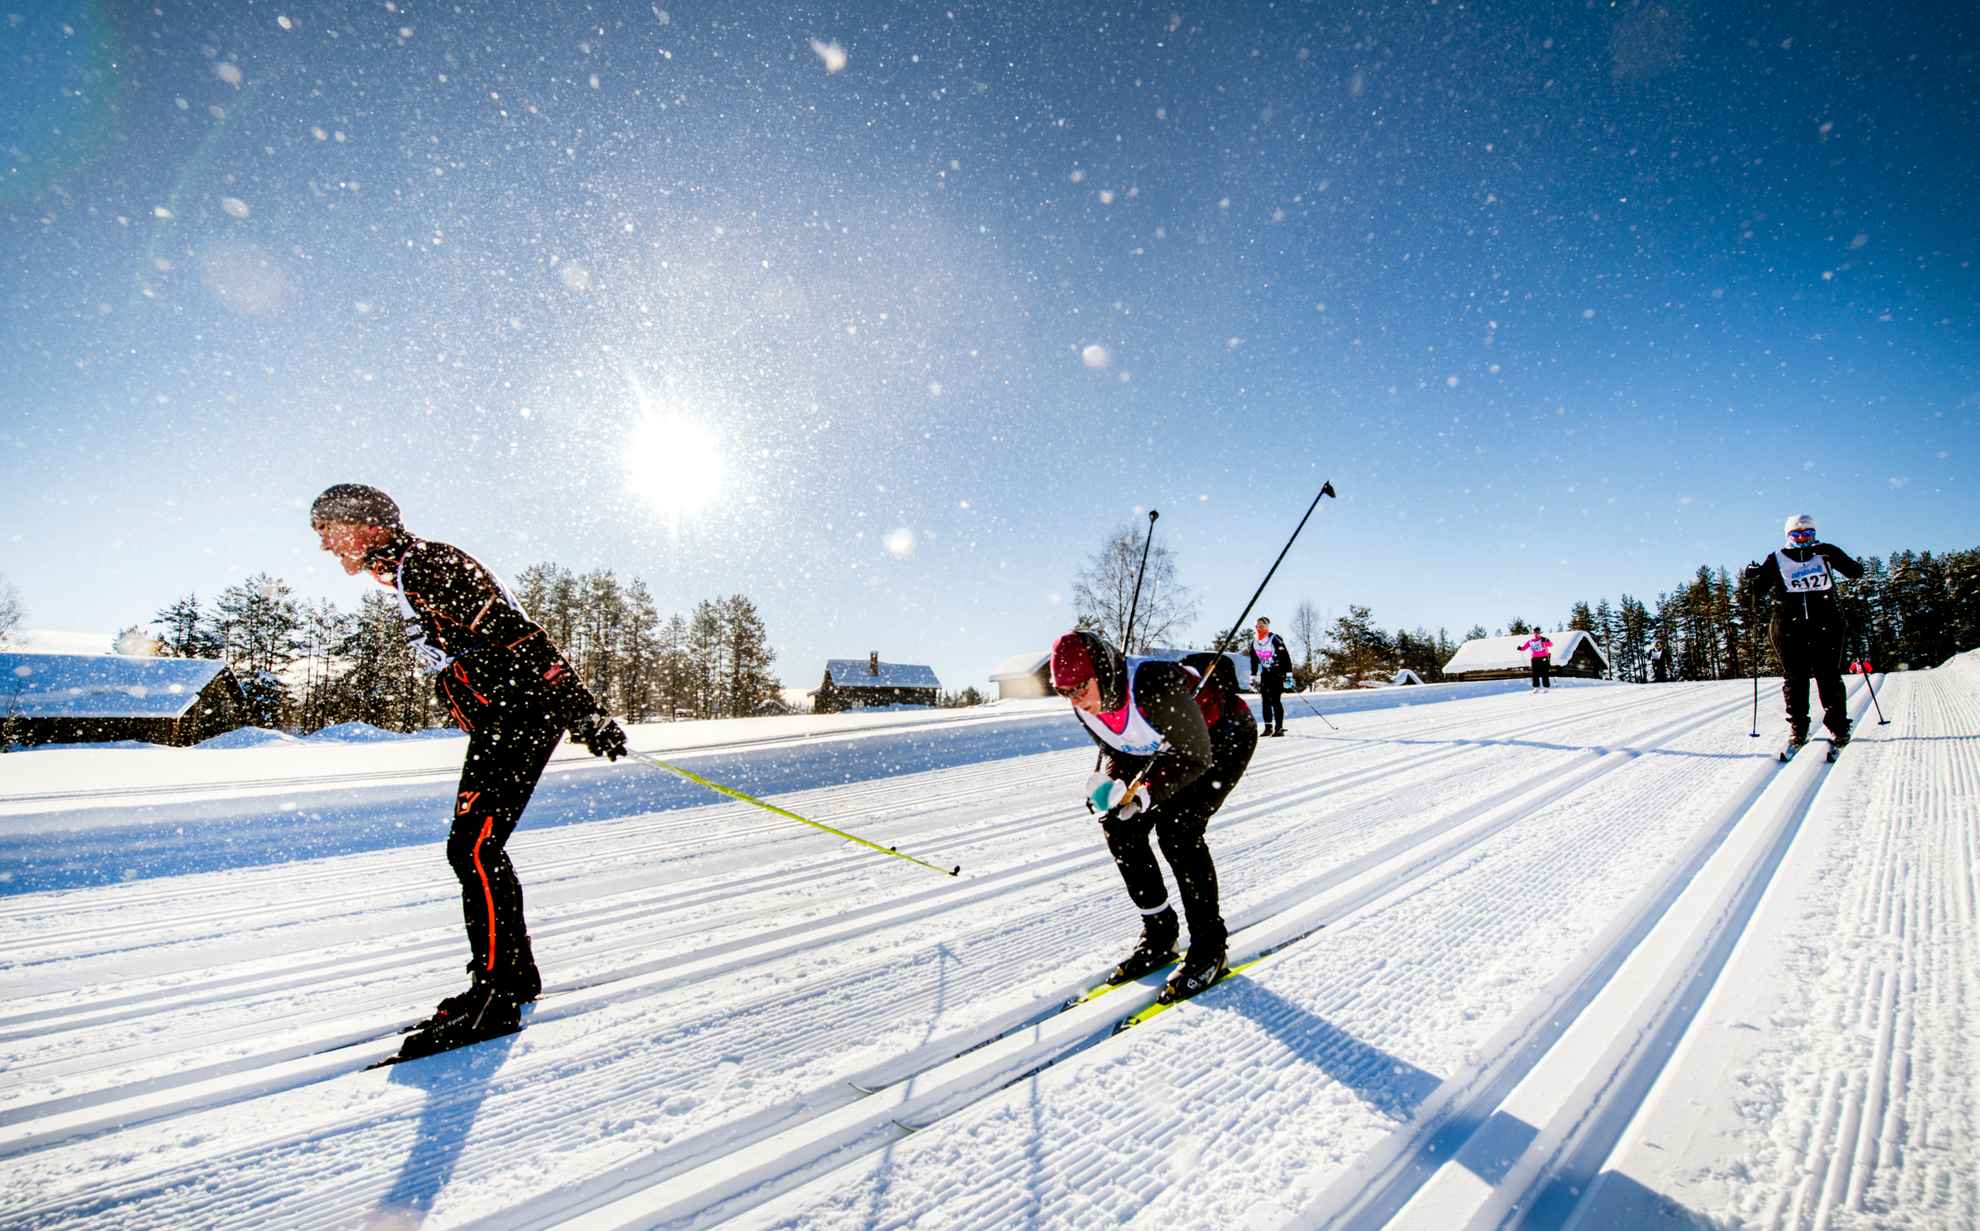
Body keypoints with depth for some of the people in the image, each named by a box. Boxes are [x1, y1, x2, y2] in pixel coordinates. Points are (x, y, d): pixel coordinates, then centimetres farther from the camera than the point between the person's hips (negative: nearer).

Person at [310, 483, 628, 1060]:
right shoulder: (406, 577, 20)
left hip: (521, 712, -10)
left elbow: (515, 633, -22)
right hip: (501, 722, 10)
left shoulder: (425, 565, -12)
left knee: (473, 849, -10)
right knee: (476, 849, 13)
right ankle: (515, 977, 24)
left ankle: (496, 1000, -2)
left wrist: (583, 709, -27)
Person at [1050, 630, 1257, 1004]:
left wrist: (1144, 794, -36)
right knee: (1119, 825, -5)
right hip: (1166, 748, 8)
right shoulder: (1086, 706, -16)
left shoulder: (1155, 687, -38)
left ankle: (1210, 948, -5)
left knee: (1176, 826, -23)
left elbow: (1194, 757, -30)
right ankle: (1159, 935, 11)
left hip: (1224, 737, -7)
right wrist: (1106, 784, -20)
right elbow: (1114, 751, 1)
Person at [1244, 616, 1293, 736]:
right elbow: (1254, 660, 16)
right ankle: (1268, 727, 7)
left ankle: (1279, 728, -6)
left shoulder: (1275, 639, -14)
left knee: (1275, 700, -10)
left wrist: (1289, 674, -17)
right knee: (1266, 700, 2)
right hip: (1265, 673, 6)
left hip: (1277, 672, -6)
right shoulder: (1254, 642, 6)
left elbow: (1285, 657, -14)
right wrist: (1253, 676, 15)